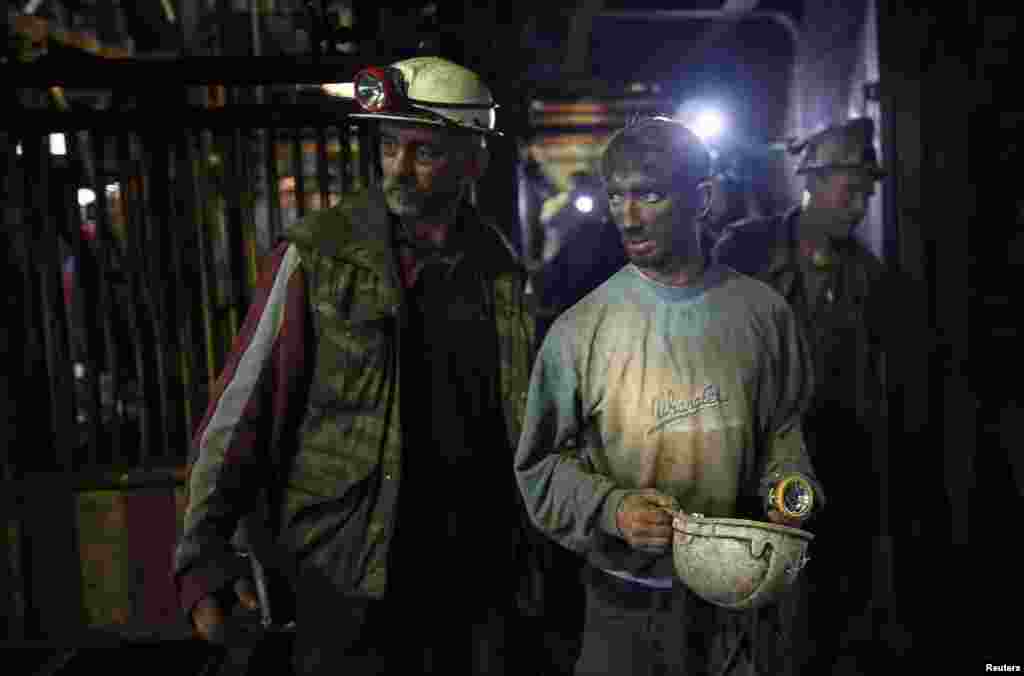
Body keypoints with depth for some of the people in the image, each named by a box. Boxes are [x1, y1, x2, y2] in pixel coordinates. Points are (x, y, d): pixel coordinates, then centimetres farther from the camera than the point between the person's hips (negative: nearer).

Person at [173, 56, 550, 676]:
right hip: (349, 573, -3)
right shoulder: (318, 252, -9)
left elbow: (521, 423, 9)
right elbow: (242, 406, -7)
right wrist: (204, 549, -10)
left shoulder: (501, 268, 0)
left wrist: (528, 553, 11)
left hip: (477, 569, 3)